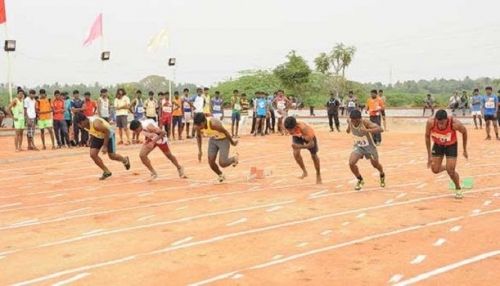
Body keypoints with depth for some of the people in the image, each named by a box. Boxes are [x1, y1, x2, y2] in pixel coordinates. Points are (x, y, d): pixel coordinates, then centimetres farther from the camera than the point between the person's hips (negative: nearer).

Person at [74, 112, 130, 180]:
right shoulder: (84, 124, -16)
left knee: (112, 156, 1)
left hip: (108, 134, -7)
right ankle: (106, 172, 7)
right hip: (98, 136, 7)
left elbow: (107, 132, -29)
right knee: (93, 154, -8)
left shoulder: (95, 124, -39)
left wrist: (105, 146, -26)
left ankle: (125, 160, 35)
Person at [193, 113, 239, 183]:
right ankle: (221, 175, 24)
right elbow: (198, 136, 3)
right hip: (212, 140, 5)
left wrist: (232, 142, -6)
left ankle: (234, 158, 20)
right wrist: (200, 151, 1)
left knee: (222, 163, -13)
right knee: (211, 162, -4)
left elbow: (225, 132, -22)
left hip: (223, 140, -5)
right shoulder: (198, 125, -20)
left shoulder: (214, 124, -39)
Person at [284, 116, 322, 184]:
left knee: (314, 156, 12)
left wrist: (300, 146, -60)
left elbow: (311, 144, -46)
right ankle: (304, 172, 4)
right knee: (296, 153, -19)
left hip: (309, 135, -3)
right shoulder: (289, 127, -35)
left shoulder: (303, 128, -47)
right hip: (297, 136, 3)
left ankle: (318, 175, 35)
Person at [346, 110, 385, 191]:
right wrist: (348, 128, -3)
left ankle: (382, 175, 56)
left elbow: (380, 129, -45)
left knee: (375, 164, 18)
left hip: (369, 146, -3)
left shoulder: (365, 122, -33)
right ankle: (360, 180, 8)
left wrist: (368, 130, -57)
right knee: (351, 163, -19)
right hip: (358, 146, 3)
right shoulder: (350, 121, -19)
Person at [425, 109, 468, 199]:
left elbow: (464, 132, -12)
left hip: (451, 145, -2)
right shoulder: (430, 122, -31)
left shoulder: (455, 123, -35)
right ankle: (447, 167, 36)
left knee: (451, 171, -9)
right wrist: (429, 155, -8)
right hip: (438, 145, 2)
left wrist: (465, 150, -2)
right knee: (435, 170, 1)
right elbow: (427, 136, -11)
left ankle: (458, 189, 20)